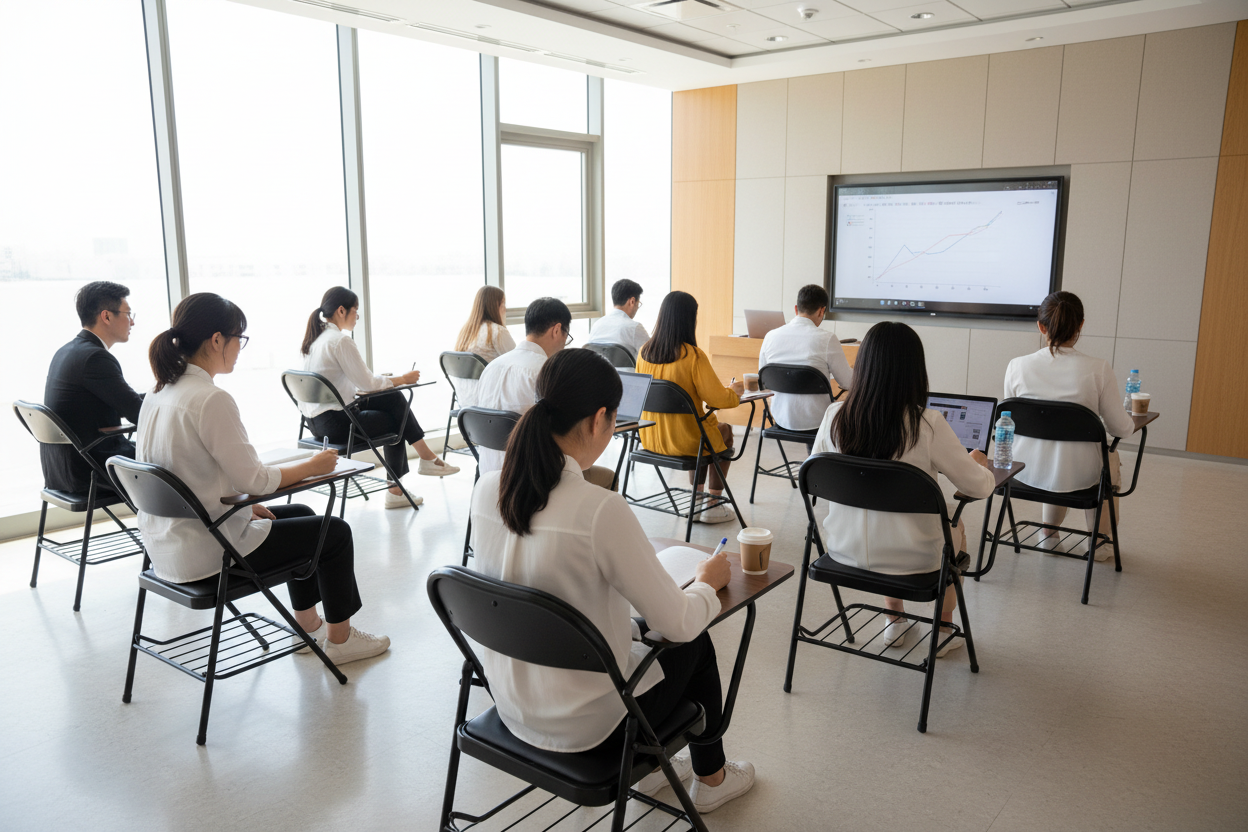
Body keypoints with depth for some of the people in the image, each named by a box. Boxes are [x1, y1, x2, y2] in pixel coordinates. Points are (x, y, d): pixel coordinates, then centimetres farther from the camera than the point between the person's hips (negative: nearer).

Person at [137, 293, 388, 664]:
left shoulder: (159, 393, 4)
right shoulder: (211, 400, -25)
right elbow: (253, 479, -20)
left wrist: (244, 504, 10)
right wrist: (313, 466, -6)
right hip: (205, 556, -9)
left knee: (301, 515, 26)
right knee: (334, 532, 7)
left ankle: (307, 625, 36)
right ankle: (339, 640, 22)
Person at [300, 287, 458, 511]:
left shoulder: (315, 339, 12)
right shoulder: (341, 341, -16)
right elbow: (367, 383, -15)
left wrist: (390, 380, 10)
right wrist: (401, 379, 0)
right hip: (336, 423, -8)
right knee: (397, 419, 8)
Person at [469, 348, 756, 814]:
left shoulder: (487, 490, -10)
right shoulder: (601, 511, -30)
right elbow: (679, 623, -19)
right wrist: (708, 583, 1)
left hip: (511, 703, 6)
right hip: (583, 724, -6)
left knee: (639, 629, 29)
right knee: (695, 644, 21)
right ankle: (711, 780, 43)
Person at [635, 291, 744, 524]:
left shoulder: (645, 352, -5)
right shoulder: (693, 356, -22)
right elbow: (717, 399, -18)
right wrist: (735, 390, 5)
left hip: (650, 439, 6)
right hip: (684, 441, -6)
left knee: (712, 429, 33)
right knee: (725, 431, 26)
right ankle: (712, 505, 29)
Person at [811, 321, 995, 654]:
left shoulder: (834, 416, -13)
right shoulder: (927, 425, -23)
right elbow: (979, 487, -11)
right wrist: (977, 462, 12)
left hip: (843, 549, 3)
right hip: (908, 558, -3)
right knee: (956, 526, 31)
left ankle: (895, 620, 48)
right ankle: (944, 628, 44)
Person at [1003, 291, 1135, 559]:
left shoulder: (1017, 366, -11)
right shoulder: (1098, 370, -16)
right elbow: (1121, 428, -6)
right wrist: (1132, 423, 19)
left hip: (1026, 472, 2)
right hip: (1076, 477, -2)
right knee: (1110, 459, 34)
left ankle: (1048, 533, 48)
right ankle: (1100, 541, 46)